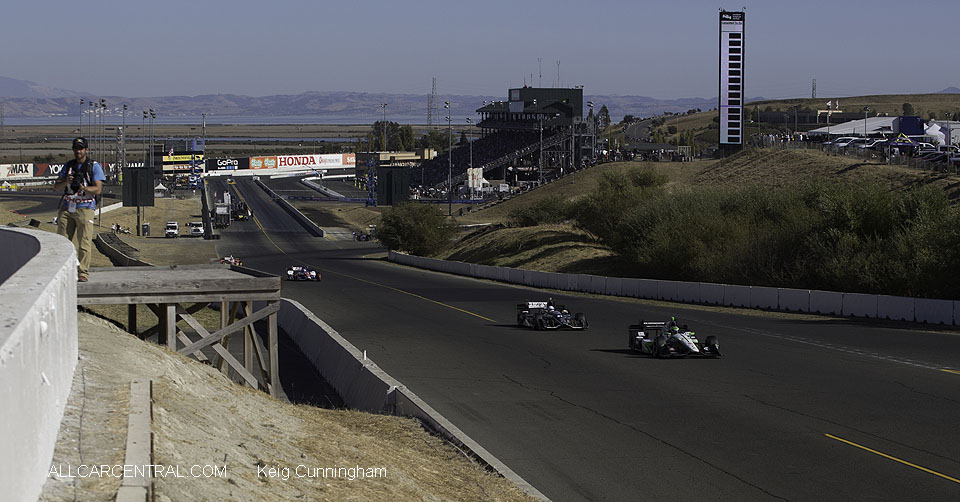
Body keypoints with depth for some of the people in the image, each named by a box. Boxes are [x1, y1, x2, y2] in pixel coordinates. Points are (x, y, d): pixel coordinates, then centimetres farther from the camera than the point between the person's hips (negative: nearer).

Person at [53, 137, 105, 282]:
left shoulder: (94, 167, 2)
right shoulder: (68, 166, 15)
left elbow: (98, 189, -7)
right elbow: (56, 186, 10)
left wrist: (84, 188, -25)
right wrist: (66, 182, -12)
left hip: (84, 208, -4)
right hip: (66, 208, 4)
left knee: (84, 243, -9)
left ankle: (83, 273, -7)